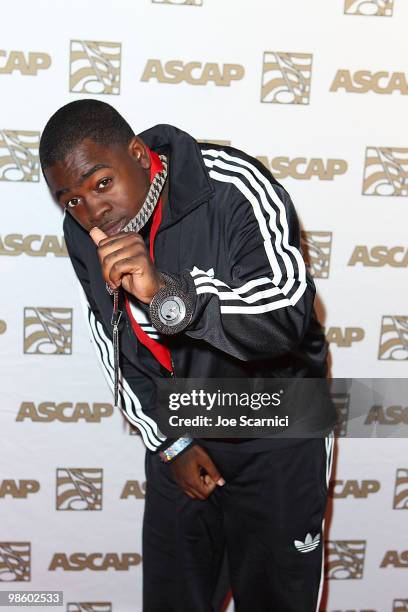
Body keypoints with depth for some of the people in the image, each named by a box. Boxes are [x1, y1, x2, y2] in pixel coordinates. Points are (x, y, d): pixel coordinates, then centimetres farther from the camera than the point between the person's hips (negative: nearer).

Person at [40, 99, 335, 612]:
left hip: (276, 432, -4)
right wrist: (168, 443, 0)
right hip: (177, 429, 5)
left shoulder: (235, 190, -26)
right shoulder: (83, 236, -9)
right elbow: (114, 345, 3)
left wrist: (167, 293, -46)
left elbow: (287, 319, -33)